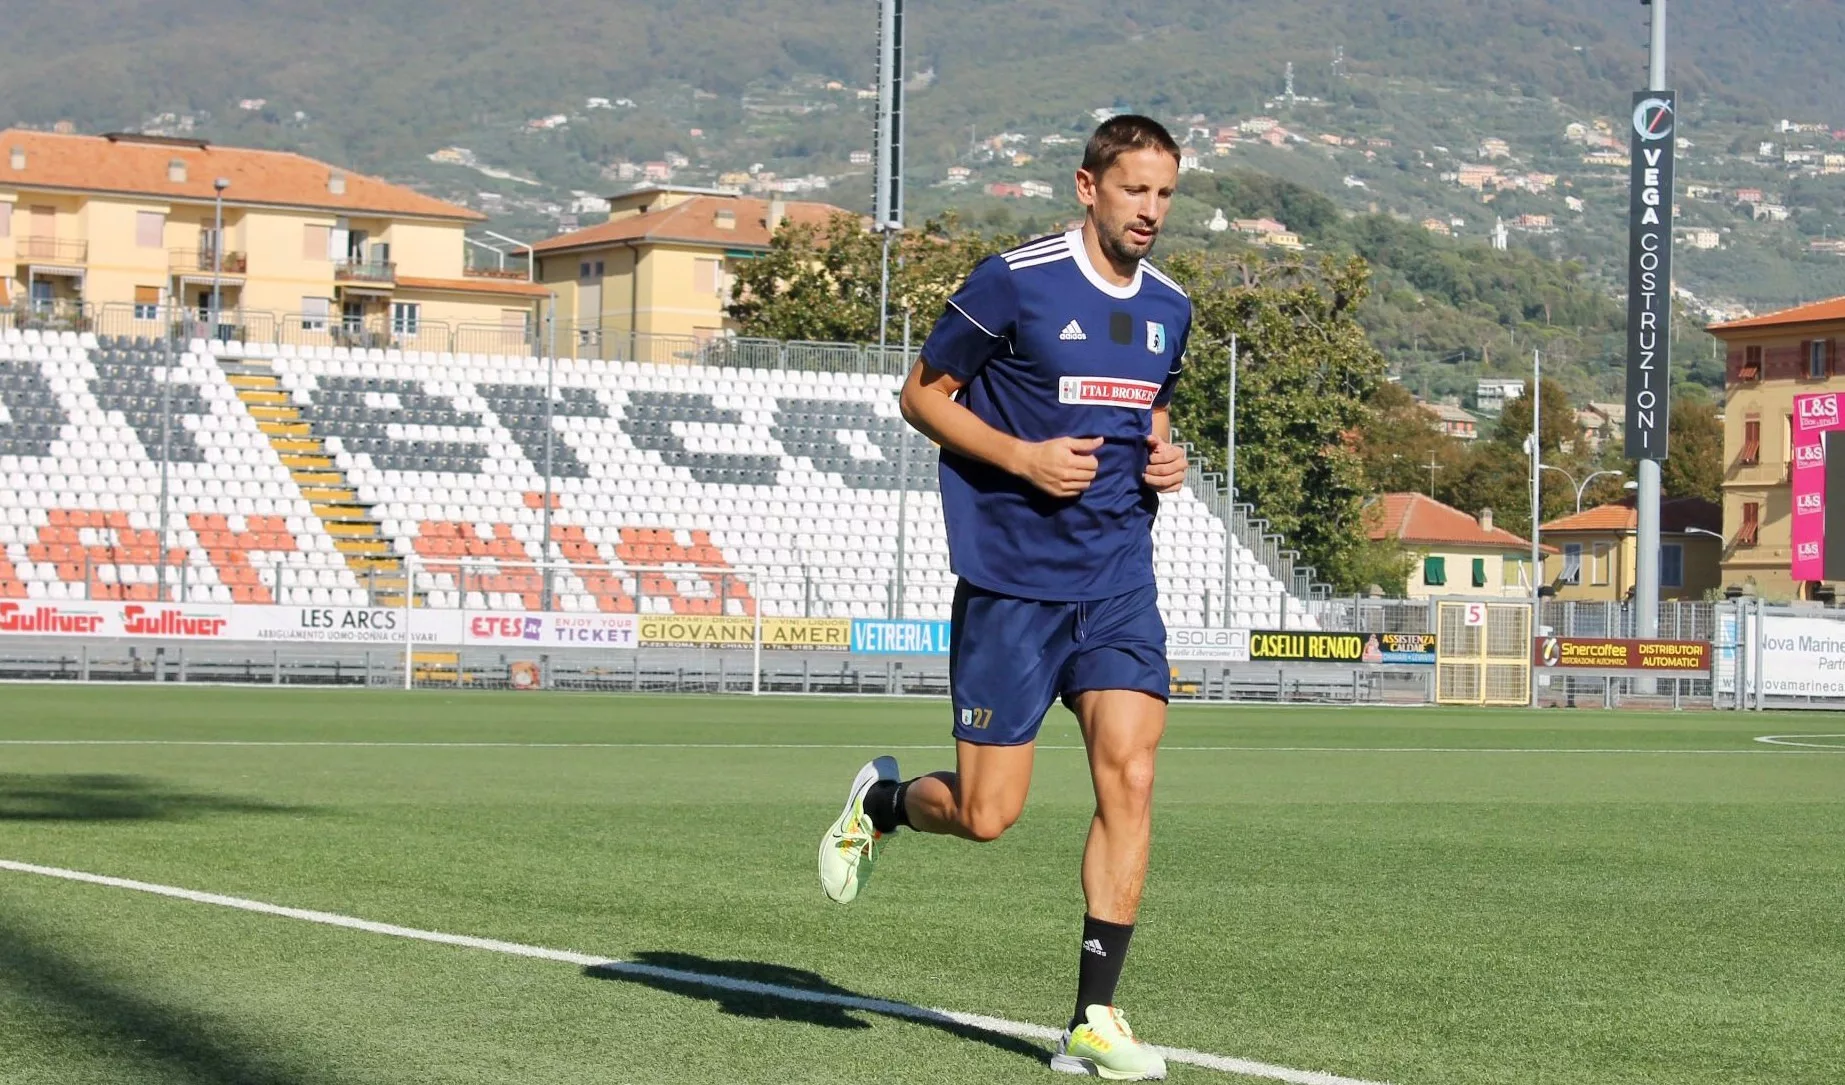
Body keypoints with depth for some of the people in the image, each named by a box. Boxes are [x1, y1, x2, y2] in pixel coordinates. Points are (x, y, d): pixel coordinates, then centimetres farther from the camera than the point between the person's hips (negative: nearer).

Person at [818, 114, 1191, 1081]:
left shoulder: (1169, 308, 10)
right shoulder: (1015, 281, -9)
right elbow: (922, 395, -3)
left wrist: (1164, 456, 4)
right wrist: (1023, 457, -16)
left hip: (1118, 575, 5)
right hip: (1011, 576, -4)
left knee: (1129, 776, -11)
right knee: (986, 815, -3)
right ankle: (883, 799, 34)